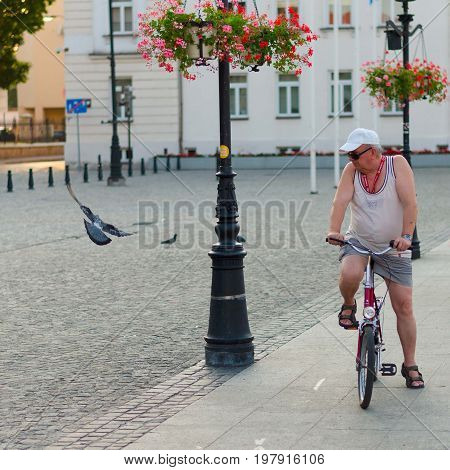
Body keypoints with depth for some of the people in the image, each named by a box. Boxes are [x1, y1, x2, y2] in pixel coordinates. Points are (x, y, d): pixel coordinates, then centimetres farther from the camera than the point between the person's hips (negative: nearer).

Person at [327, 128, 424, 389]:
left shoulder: (398, 164, -11)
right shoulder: (352, 169, -5)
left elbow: (410, 203, -19)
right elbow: (341, 201, -16)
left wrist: (406, 235, -31)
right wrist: (334, 231, -33)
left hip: (394, 248, -1)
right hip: (359, 241, 1)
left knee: (404, 306, -2)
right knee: (350, 274, -33)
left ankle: (410, 365, 12)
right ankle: (349, 306, 1)